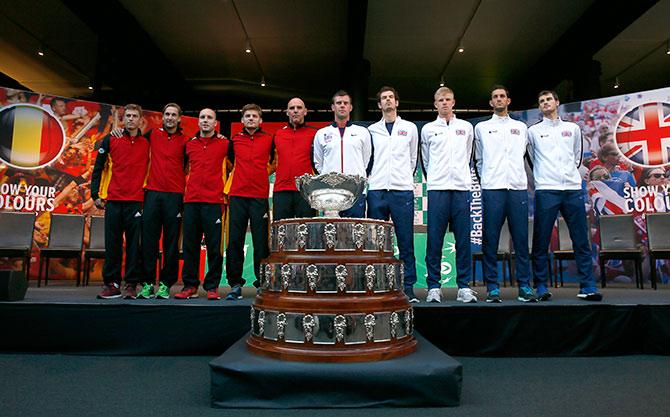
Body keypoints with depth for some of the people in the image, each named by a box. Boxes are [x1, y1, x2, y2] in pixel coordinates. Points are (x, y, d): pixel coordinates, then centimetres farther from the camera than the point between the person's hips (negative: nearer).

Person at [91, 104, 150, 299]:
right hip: (113, 201, 1)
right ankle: (111, 284, 12)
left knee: (134, 244, -1)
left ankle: (131, 285, 6)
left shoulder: (147, 143, 9)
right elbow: (98, 168, 10)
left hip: (136, 201, 0)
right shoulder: (110, 140, 8)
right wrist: (95, 194, 5)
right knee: (112, 244, 4)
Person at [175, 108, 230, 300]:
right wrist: (184, 186, 17)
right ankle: (190, 285, 15)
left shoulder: (224, 144, 5)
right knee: (190, 246, 6)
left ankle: (212, 287, 6)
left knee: (214, 246, -2)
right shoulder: (189, 144, 14)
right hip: (191, 201, 3)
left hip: (213, 201, -3)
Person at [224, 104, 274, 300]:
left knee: (261, 242, -1)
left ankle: (262, 283, 9)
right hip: (237, 195, 2)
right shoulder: (234, 140, 11)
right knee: (235, 241, 2)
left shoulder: (269, 140, 7)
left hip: (260, 196, -2)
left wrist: (264, 172, 10)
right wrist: (240, 174, 15)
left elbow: (274, 161, 20)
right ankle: (235, 284, 11)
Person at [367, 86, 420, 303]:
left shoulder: (410, 128, 14)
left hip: (402, 190, -1)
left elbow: (413, 159, 18)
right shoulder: (372, 130, 14)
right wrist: (373, 178, 8)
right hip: (377, 190, 1)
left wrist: (405, 178, 12)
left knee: (406, 242, -1)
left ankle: (409, 288, 6)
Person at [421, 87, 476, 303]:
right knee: (434, 240, -4)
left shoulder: (466, 127, 16)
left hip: (461, 188, 1)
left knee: (463, 239, 0)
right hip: (437, 189, -1)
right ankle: (433, 287, 3)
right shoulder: (428, 129, 13)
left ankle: (464, 286, 7)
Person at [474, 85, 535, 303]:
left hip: (518, 187, 2)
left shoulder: (521, 127, 19)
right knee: (490, 240, -3)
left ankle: (524, 286, 7)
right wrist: (488, 179, 8)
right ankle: (492, 287, 3)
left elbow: (522, 155, 21)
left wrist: (516, 176, 12)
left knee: (521, 240, 0)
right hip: (492, 189, -1)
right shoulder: (481, 128, 14)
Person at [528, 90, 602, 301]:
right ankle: (541, 287, 4)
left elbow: (577, 157, 23)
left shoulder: (573, 128, 17)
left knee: (581, 241, 1)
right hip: (546, 191, -2)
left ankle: (587, 287, 7)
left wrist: (569, 175, 16)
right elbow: (531, 159, 14)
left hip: (573, 189, 3)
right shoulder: (533, 131, 10)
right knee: (541, 242, -3)